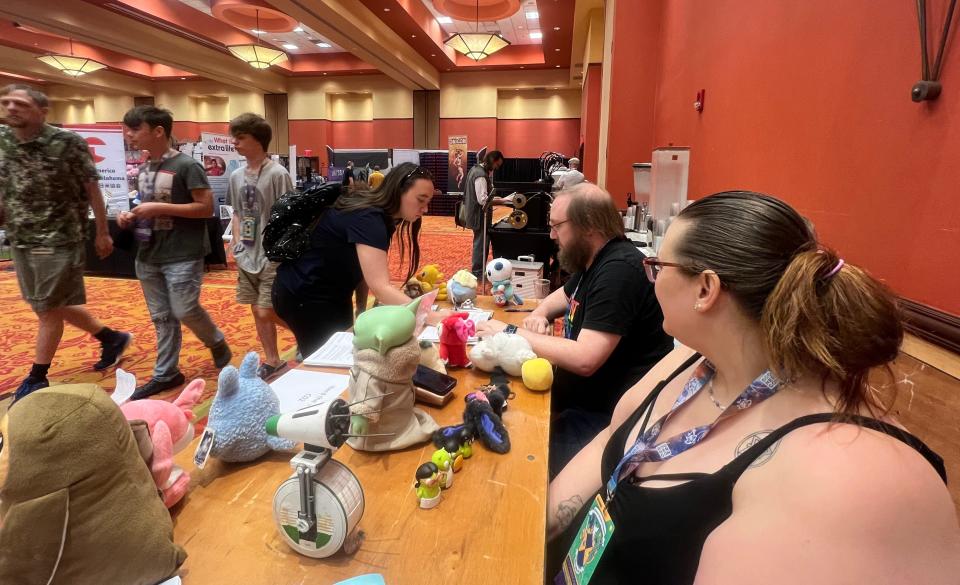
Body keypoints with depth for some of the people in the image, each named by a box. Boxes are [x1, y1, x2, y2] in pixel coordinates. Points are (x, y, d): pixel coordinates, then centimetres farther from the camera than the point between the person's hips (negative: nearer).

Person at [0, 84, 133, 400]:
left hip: (59, 239, -6)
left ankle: (36, 379, 16)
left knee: (49, 309, 2)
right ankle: (113, 338, 33)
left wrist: (102, 232, -5)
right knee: (56, 305, 14)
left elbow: (92, 188, -7)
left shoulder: (69, 143, -12)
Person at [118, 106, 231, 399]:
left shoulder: (186, 165, -11)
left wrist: (159, 208, -19)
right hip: (149, 255, 7)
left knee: (185, 311, -5)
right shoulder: (144, 168, 12)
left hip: (182, 255, -7)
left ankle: (218, 343, 25)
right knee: (161, 317, 11)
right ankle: (165, 374, 21)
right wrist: (132, 216, 2)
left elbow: (206, 208, -16)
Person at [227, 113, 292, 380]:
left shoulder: (277, 174, -12)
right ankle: (272, 361, 24)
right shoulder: (236, 176, 8)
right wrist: (237, 244, 7)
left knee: (266, 313, -7)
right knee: (257, 312, 11)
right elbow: (237, 213, 17)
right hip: (246, 258, 7)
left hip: (272, 258, -7)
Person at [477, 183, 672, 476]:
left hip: (610, 413, -9)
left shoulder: (618, 270, -24)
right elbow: (564, 295, 27)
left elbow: (584, 360, -31)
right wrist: (539, 314, 2)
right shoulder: (595, 259, 8)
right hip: (584, 393, 10)